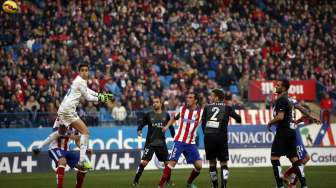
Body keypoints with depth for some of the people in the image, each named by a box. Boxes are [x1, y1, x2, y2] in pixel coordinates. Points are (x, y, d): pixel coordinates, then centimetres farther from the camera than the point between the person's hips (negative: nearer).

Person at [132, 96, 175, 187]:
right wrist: (139, 131, -19)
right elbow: (141, 125, 1)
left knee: (167, 162, 4)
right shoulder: (148, 115, -1)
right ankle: (135, 181, -6)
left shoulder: (166, 115, 5)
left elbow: (171, 127, 13)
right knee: (144, 162, -13)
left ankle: (168, 180, 23)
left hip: (161, 143, 3)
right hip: (150, 143, -3)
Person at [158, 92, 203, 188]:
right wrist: (167, 126, 7)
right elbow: (174, 118, 18)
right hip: (179, 141, -2)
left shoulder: (201, 111, -1)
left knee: (199, 165, -3)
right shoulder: (182, 109, 1)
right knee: (172, 162, -15)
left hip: (191, 143, 2)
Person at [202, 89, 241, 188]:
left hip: (208, 136, 1)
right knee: (223, 163, 6)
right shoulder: (227, 108, 9)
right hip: (221, 136, -1)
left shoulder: (207, 107, 13)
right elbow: (238, 119, 3)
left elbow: (203, 123, 9)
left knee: (212, 162, 15)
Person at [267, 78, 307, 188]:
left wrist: (270, 123, -10)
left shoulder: (281, 100, -13)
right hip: (291, 131, 9)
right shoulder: (288, 99, 16)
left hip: (282, 132, -9)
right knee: (294, 159, 9)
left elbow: (280, 117, -22)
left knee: (274, 158, -6)